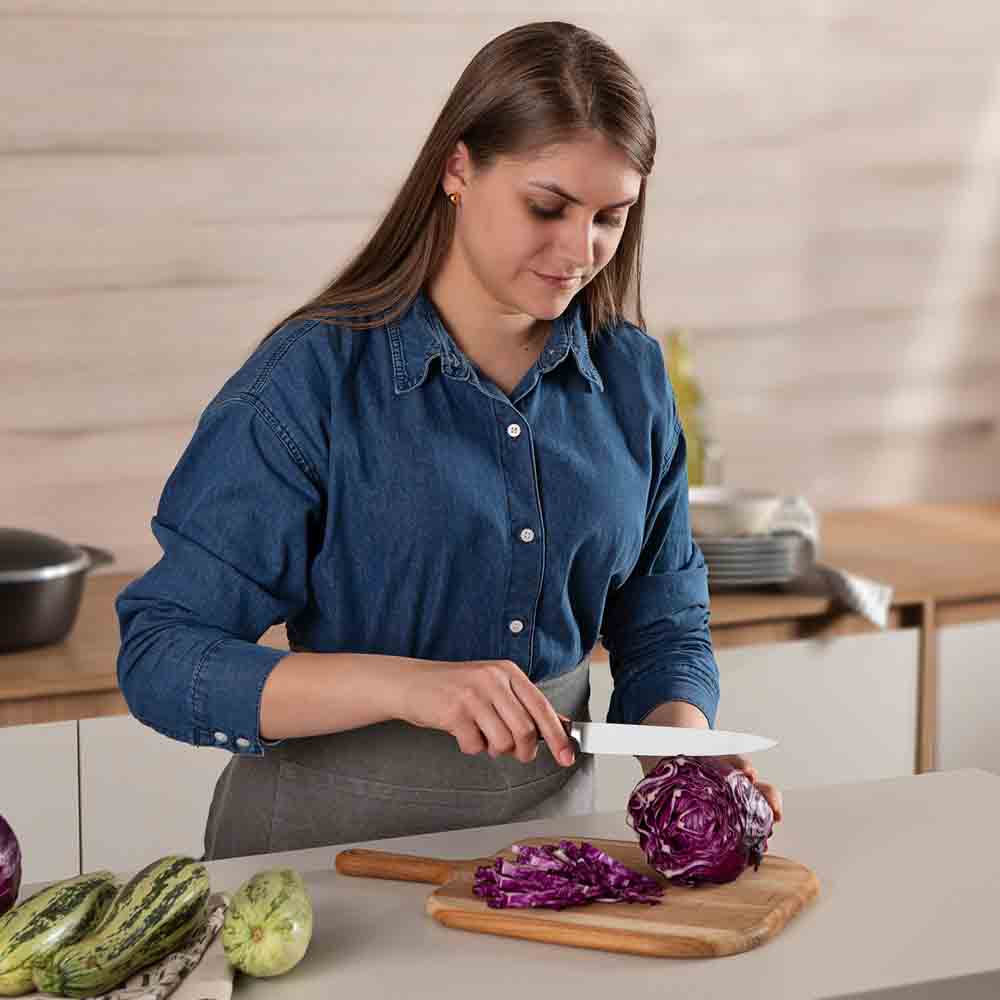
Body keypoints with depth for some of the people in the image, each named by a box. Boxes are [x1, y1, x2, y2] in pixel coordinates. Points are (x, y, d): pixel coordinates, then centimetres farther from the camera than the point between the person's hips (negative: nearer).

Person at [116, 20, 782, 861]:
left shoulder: (632, 377, 4)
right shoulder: (309, 381, -11)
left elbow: (661, 626, 12)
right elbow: (160, 659, -14)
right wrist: (405, 684, -27)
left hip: (547, 824, 4)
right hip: (333, 840, -4)